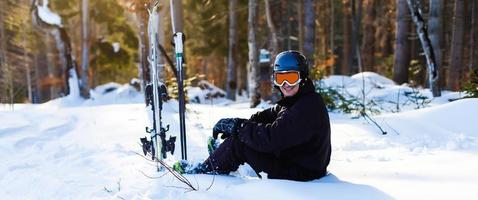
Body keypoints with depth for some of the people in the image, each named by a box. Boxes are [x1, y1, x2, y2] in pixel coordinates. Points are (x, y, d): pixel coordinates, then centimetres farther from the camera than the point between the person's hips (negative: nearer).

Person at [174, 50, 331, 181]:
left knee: (237, 142, -13)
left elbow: (272, 138, -30)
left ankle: (199, 172, 4)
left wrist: (238, 127, -18)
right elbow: (266, 116, 10)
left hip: (299, 173, -10)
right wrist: (235, 123, -6)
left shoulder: (308, 108, -24)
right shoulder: (293, 101, 10)